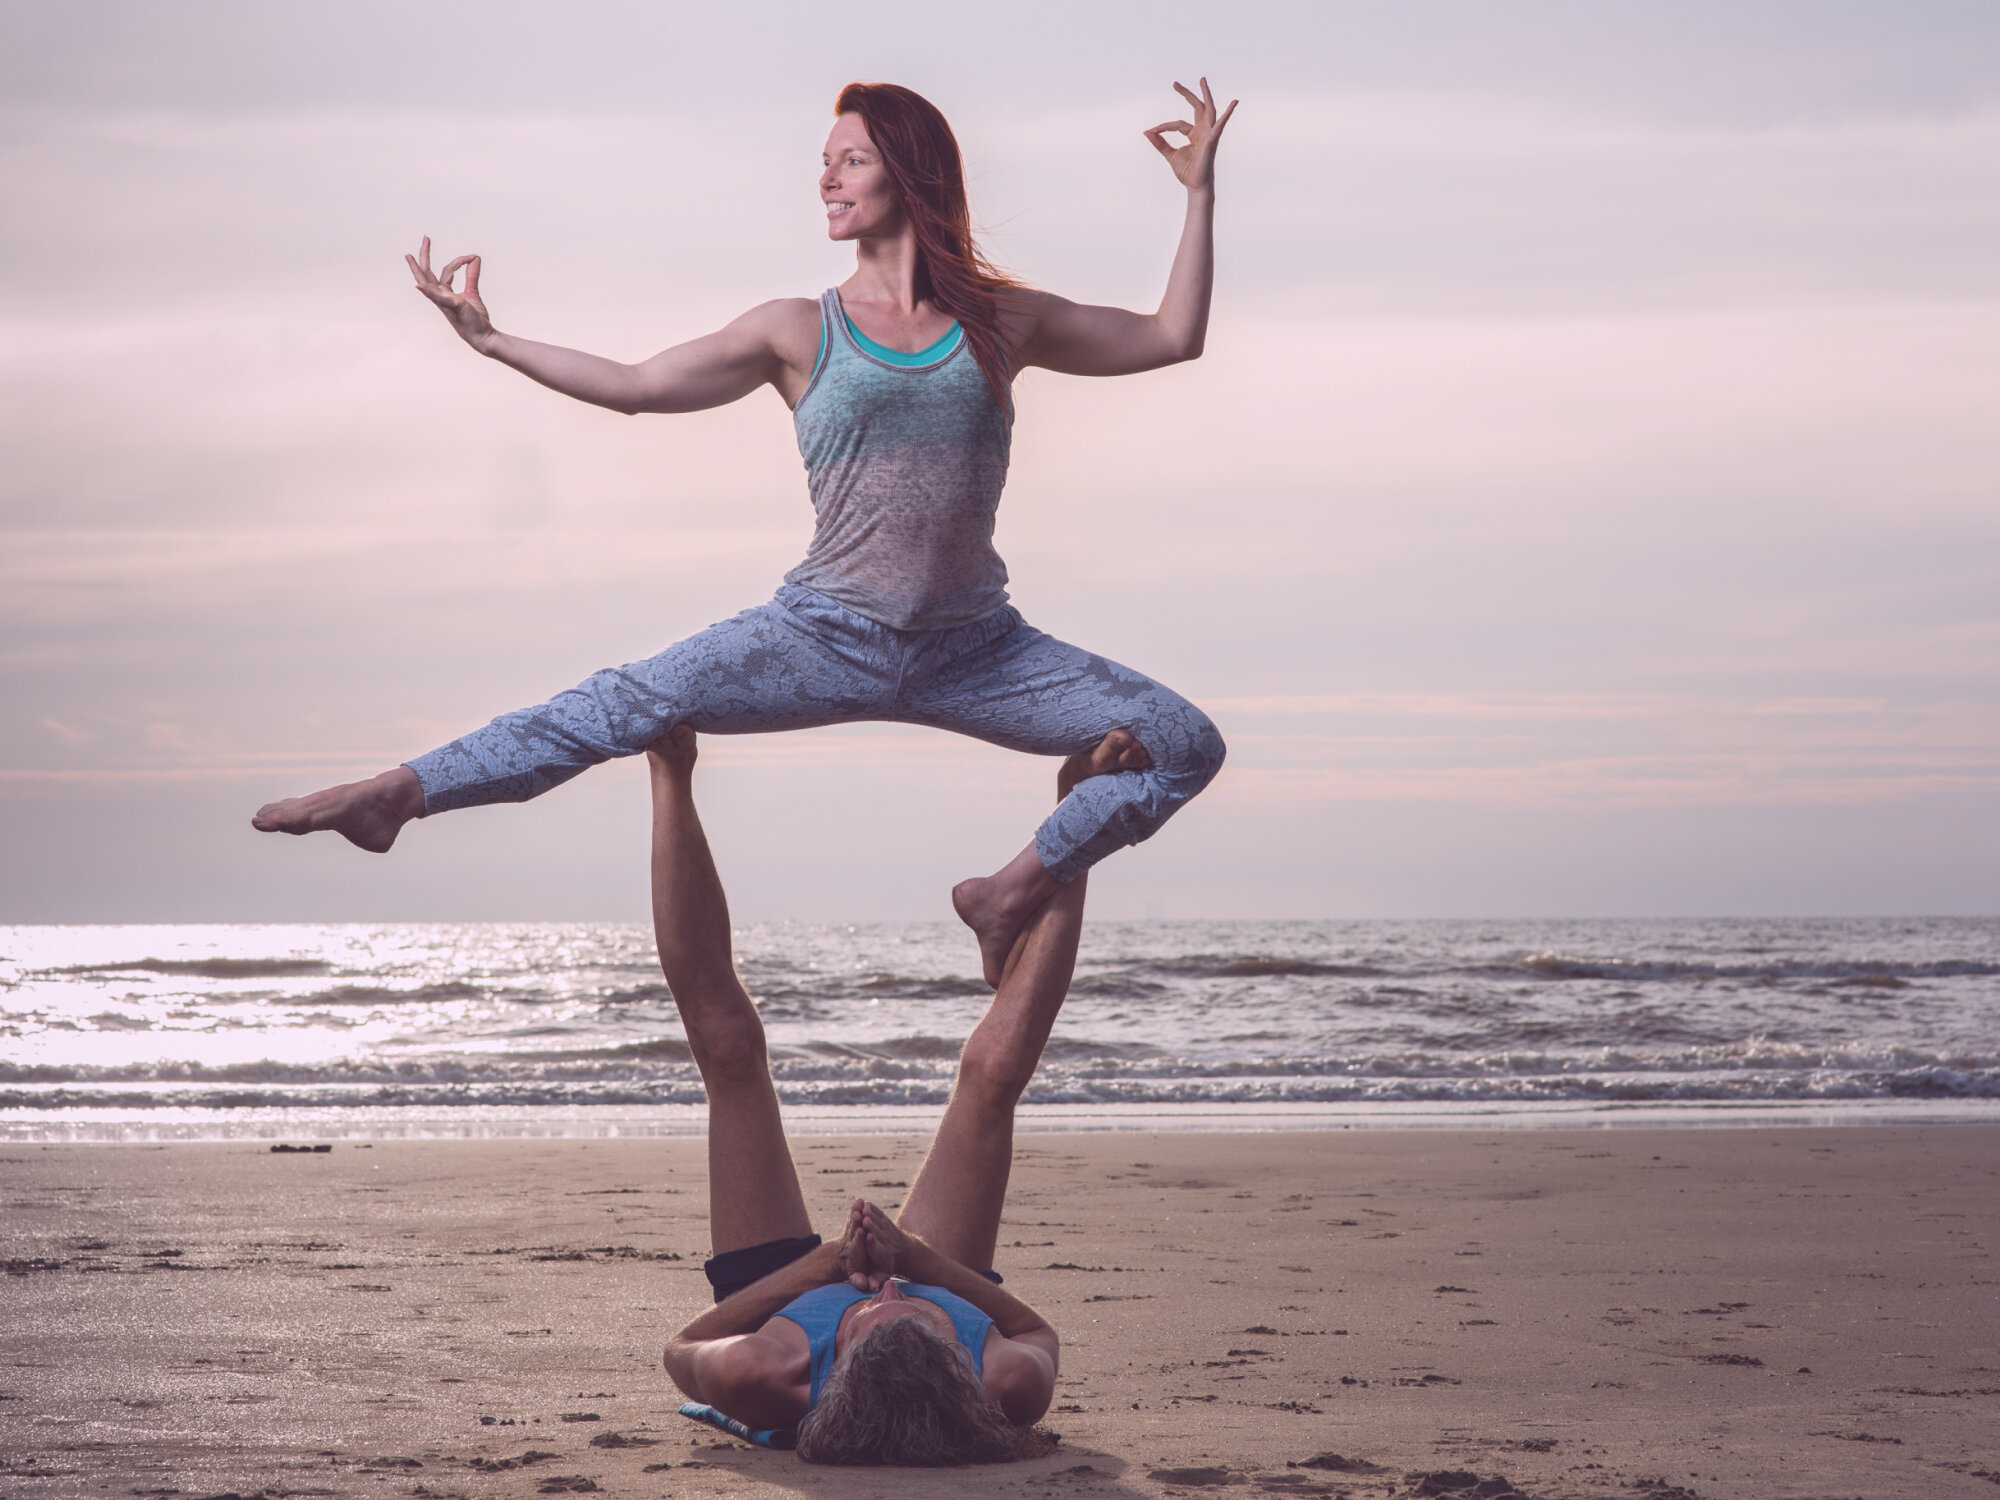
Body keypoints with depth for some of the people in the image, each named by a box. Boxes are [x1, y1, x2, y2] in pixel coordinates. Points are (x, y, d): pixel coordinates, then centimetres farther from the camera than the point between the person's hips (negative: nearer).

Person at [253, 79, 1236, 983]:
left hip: (974, 652, 2)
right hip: (830, 638, -1)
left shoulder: (1001, 321, 9)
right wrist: (489, 341, 7)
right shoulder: (800, 333, 7)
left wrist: (1201, 193, 11)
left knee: (1187, 746, -9)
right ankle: (396, 795, -18)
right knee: (629, 706, -20)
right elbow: (637, 386, 10)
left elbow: (1172, 339, 16)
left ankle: (1014, 893, 6)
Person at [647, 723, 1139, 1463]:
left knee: (730, 1045, -3)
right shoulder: (1006, 1387, -47)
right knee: (992, 1071, -1)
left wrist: (828, 1261, -34)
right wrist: (919, 1259, -34)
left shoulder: (765, 1380, -50)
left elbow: (683, 1348, -24)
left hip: (789, 1291, 0)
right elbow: (1037, 1333, -19)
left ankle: (672, 776, 14)